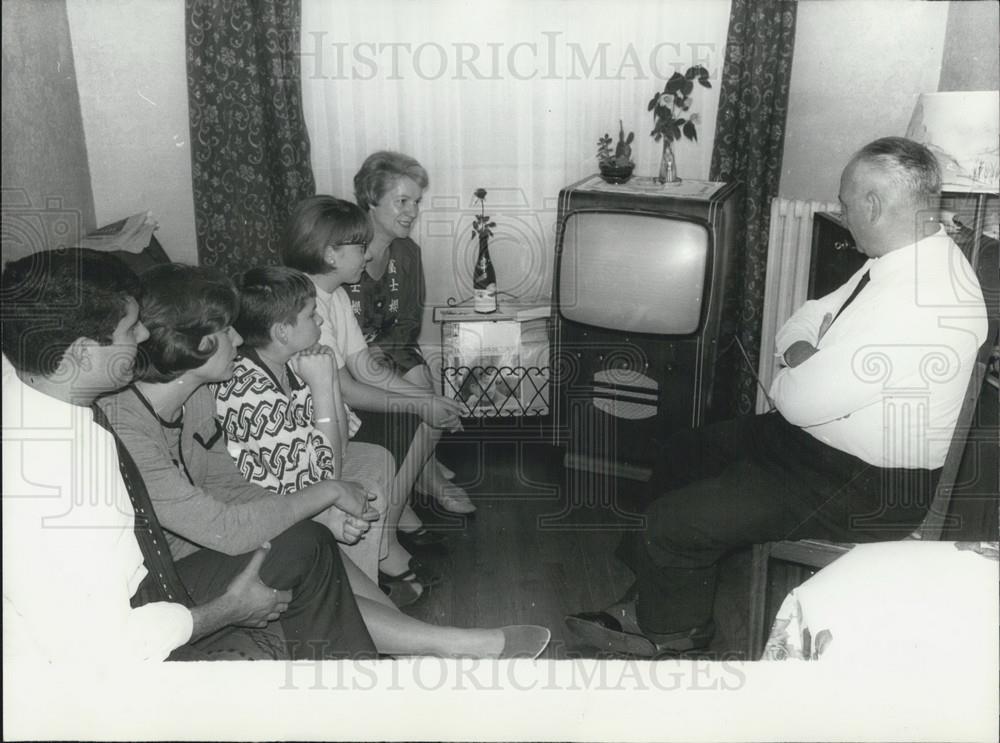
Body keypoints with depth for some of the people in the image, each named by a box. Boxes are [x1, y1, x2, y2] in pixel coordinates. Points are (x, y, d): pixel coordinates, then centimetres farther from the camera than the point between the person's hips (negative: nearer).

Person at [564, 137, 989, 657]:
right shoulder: (913, 258, 2)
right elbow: (797, 327, 10)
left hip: (866, 490, -10)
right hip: (822, 438, 11)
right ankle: (656, 601, 28)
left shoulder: (915, 303, -32)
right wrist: (808, 356, -12)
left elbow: (799, 400, -28)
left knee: (673, 522, -12)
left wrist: (799, 361, -7)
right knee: (684, 455, 15)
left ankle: (673, 630, 20)